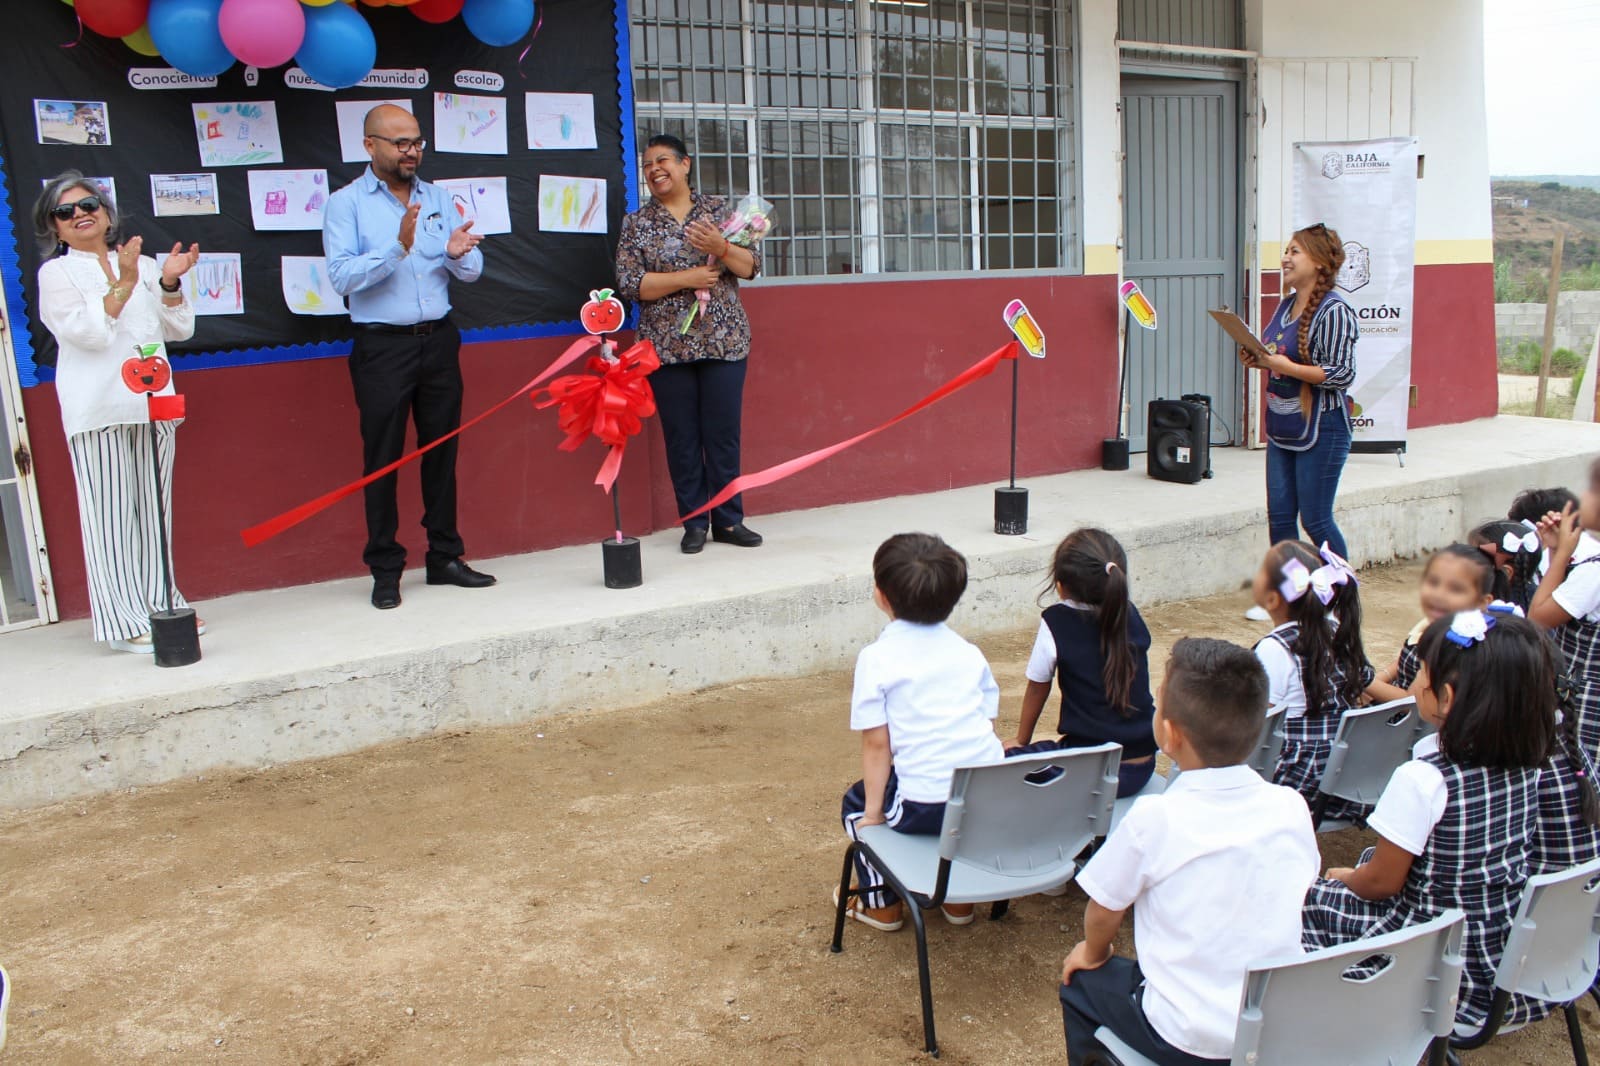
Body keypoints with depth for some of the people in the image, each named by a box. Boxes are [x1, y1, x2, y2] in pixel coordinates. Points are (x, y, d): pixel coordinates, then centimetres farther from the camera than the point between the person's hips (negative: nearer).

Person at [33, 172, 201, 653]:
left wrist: (169, 283, -2)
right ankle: (124, 622, -4)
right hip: (98, 410, -4)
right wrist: (124, 283, -13)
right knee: (110, 513, -5)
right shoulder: (57, 273, 5)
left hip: (151, 404, 4)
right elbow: (88, 332, -9)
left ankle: (159, 604, 15)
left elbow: (179, 330, 13)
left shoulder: (142, 265, 18)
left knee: (154, 509, 7)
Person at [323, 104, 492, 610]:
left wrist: (457, 254, -18)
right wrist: (397, 246, -26)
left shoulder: (438, 199, 11)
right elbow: (342, 276, -15)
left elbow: (472, 270, 5)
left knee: (442, 449, 9)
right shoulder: (345, 204, -2)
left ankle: (445, 557, 20)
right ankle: (385, 569, 8)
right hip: (382, 346, -4)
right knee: (383, 456, 0)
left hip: (438, 340, 4)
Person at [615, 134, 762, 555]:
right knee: (681, 437, 2)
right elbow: (629, 283, -6)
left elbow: (751, 266, 4)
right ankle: (694, 523, 13)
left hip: (724, 341, 0)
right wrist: (686, 278, -13)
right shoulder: (636, 224, 6)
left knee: (724, 433, 1)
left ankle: (728, 520, 11)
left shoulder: (719, 210, 8)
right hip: (667, 344, 0)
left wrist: (721, 248, -16)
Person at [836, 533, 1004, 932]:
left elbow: (877, 742, -6)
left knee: (856, 802, 24)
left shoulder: (876, 658, -4)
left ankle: (882, 903, 30)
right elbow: (988, 723, 12)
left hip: (926, 806, -5)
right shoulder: (970, 652, 11)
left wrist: (873, 812, 2)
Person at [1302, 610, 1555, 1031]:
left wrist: (1345, 877, 5)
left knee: (1307, 900, 8)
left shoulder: (1423, 780, -29)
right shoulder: (1525, 762, -7)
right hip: (1508, 954, 7)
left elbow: (1383, 881, -14)